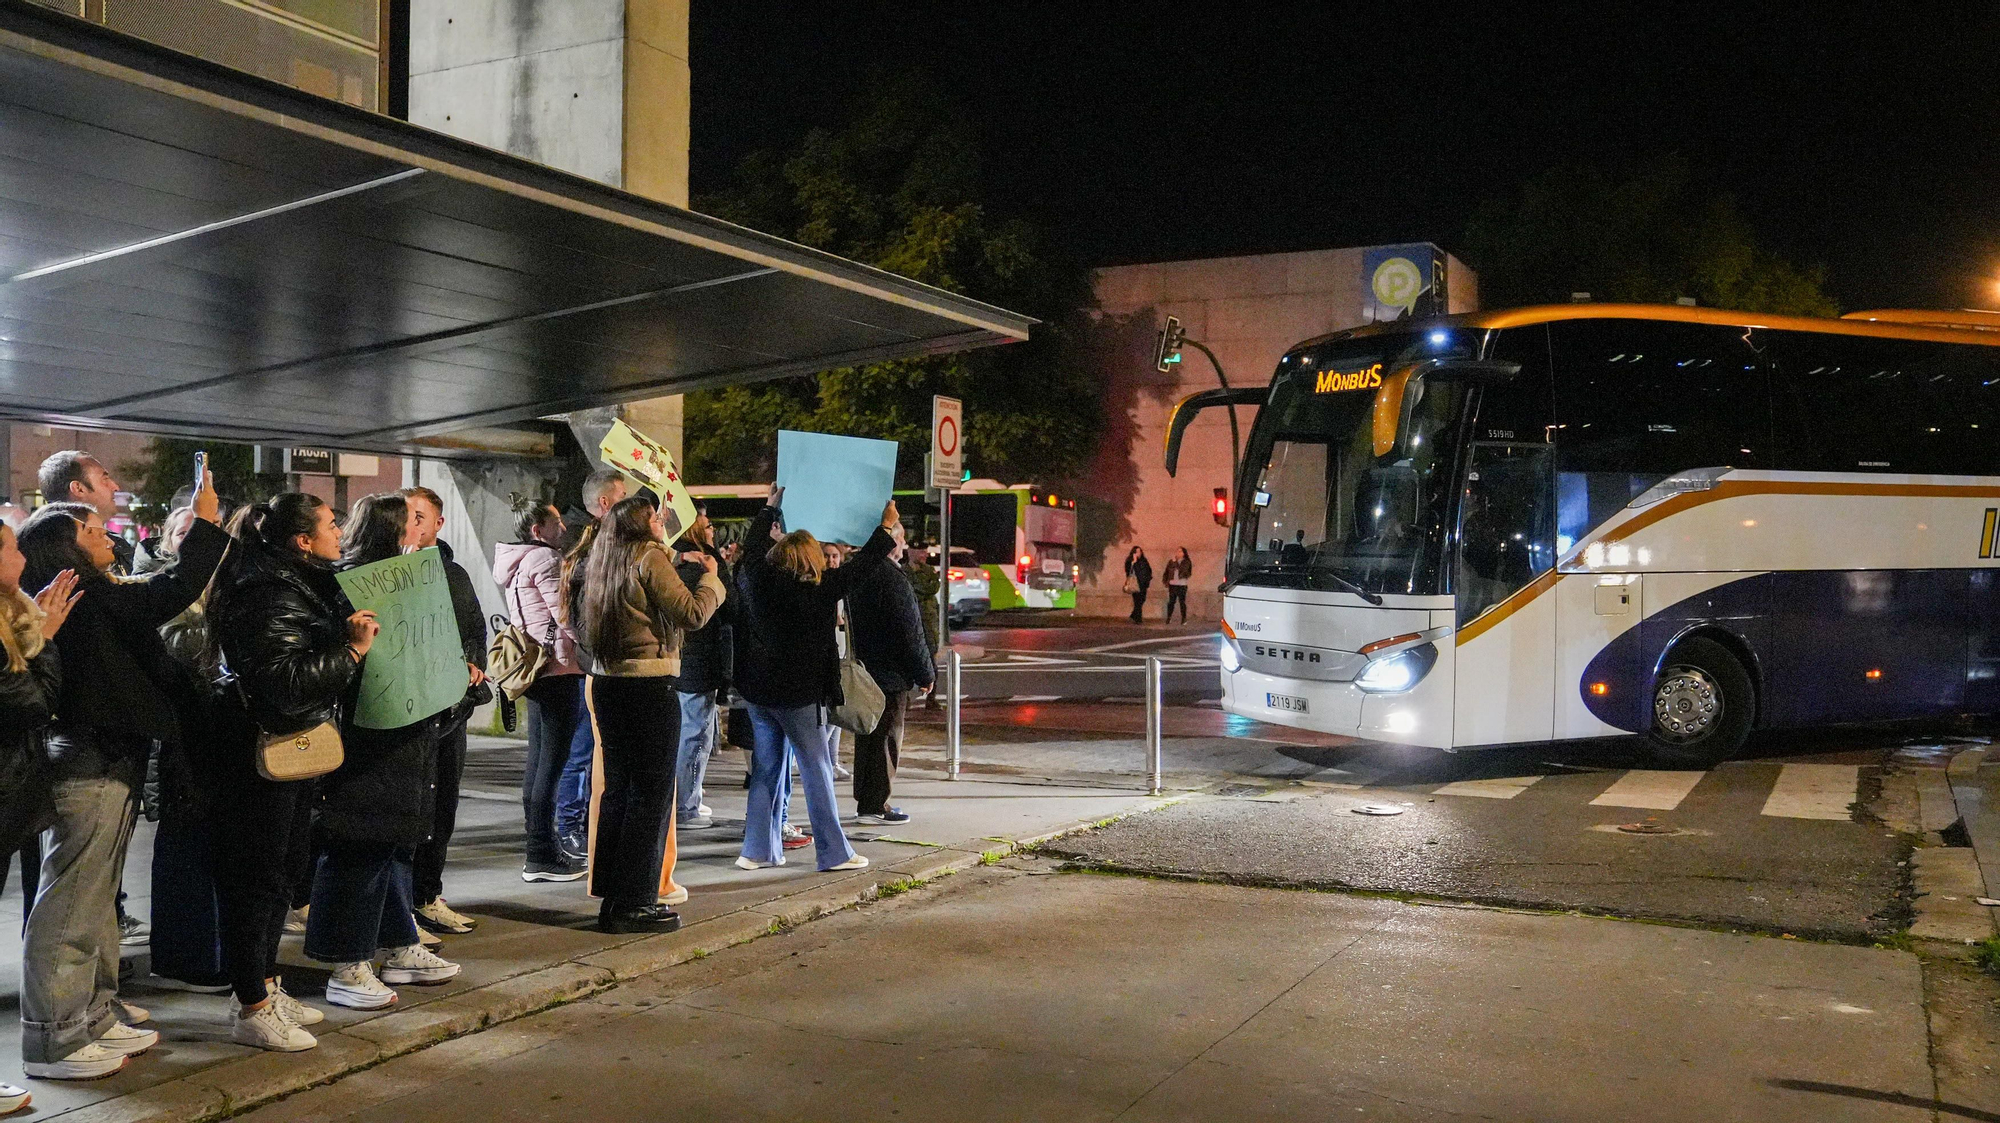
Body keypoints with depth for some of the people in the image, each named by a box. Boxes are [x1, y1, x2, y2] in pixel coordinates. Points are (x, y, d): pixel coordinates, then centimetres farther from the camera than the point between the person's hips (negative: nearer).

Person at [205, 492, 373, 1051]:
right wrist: (353, 650, -26)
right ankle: (251, 1009, 8)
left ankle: (265, 986, 30)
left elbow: (320, 662, 25)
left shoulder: (304, 585, 12)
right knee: (256, 877, -2)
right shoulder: (267, 595, -20)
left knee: (282, 869, 18)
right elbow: (283, 680, -29)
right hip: (259, 751, -11)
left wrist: (355, 633, 8)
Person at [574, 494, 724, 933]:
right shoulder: (649, 557, -10)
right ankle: (633, 903, 2)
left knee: (617, 790, 14)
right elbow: (693, 613, -16)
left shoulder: (604, 560, 14)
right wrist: (710, 576, 2)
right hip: (650, 686, -8)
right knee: (652, 796, -1)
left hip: (607, 682, 8)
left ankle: (611, 897, 20)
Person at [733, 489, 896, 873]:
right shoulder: (815, 592, -14)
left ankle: (758, 850, 15)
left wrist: (770, 508, 29)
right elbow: (857, 568, -6)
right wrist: (886, 527, 7)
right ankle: (834, 852, 5)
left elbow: (752, 549, 16)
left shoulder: (757, 581, -2)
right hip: (796, 693, -5)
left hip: (757, 689, 6)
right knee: (817, 769, 2)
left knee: (766, 767, 13)